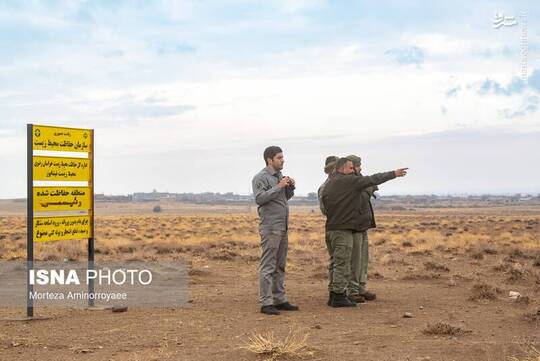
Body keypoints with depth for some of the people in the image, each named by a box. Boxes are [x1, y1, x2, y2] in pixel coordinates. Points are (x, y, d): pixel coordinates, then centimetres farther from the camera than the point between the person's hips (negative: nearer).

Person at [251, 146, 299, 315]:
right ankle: (266, 303, -6)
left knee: (280, 266, 13)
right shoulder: (260, 177, -9)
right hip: (270, 227, -9)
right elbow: (259, 198, -22)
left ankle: (280, 299, 20)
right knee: (268, 266, -8)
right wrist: (279, 187, -21)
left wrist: (290, 187, 5)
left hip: (283, 227, 9)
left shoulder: (279, 176, 16)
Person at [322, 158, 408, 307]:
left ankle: (333, 295, 17)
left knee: (335, 263, 14)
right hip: (343, 229, -9)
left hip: (330, 228, 9)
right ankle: (339, 296, -6)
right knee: (342, 263, -6)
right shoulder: (349, 180, -10)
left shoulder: (327, 185, 15)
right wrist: (394, 174, 0)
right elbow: (373, 180, -7)